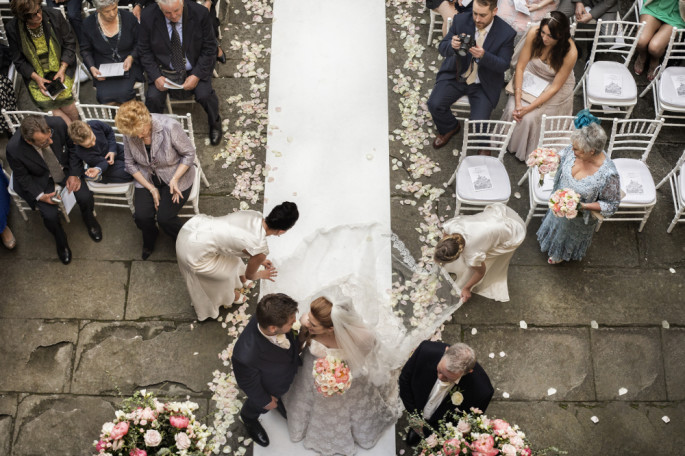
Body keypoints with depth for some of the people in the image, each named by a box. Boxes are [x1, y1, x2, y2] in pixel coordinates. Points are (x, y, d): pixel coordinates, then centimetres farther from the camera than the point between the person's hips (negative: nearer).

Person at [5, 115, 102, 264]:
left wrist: (75, 174, -13)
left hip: (66, 168, 2)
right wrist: (40, 195, -22)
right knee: (50, 215, -16)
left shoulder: (58, 124, -30)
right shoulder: (14, 150, -33)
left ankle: (89, 220, 23)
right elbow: (22, 176, -12)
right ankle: (61, 241, 19)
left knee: (85, 197, -16)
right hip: (41, 179, -2)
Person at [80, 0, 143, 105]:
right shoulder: (88, 24, -3)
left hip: (127, 65, 0)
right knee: (105, 96, -26)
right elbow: (85, 50, 9)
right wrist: (92, 67, -7)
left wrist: (131, 57, -12)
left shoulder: (129, 18, -5)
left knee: (123, 92, -28)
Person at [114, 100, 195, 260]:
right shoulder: (129, 133, -14)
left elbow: (189, 153, -13)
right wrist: (151, 189, -10)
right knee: (142, 217, -17)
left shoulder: (169, 127, -27)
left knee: (164, 218, -21)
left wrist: (174, 179, -24)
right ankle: (149, 240, 21)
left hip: (176, 176, -3)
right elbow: (130, 164, -1)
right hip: (147, 179, 3)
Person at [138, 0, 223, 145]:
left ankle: (214, 123, 10)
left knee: (205, 95, -25)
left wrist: (196, 75, -17)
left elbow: (209, 48, -7)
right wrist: (156, 76, -16)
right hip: (164, 70, 1)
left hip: (194, 69, -1)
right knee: (153, 98, -22)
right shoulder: (148, 17, -13)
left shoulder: (200, 13, -16)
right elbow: (145, 51, -2)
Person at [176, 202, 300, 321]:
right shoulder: (260, 249, -19)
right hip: (193, 250, -7)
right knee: (225, 274, 19)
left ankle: (240, 279, 57)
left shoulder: (255, 215, -2)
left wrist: (260, 260, 36)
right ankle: (228, 297, 51)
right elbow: (249, 275, 4)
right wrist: (262, 274, 26)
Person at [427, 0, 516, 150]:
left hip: (484, 85, -2)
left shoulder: (506, 33, -15)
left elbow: (503, 65, -13)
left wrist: (483, 56, -34)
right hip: (456, 75, 2)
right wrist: (451, 45, -32)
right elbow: (442, 48, -5)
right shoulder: (461, 20, -9)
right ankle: (450, 128, 18)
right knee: (434, 104, -19)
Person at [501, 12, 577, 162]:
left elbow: (555, 87, -22)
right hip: (532, 76, 3)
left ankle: (528, 152, 8)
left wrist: (529, 108, -28)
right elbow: (520, 66, -17)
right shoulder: (534, 34, -25)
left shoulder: (570, 52, -31)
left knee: (529, 117, -20)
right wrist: (518, 102, -25)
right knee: (512, 109, -17)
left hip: (554, 84, -3)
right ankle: (510, 143, 12)